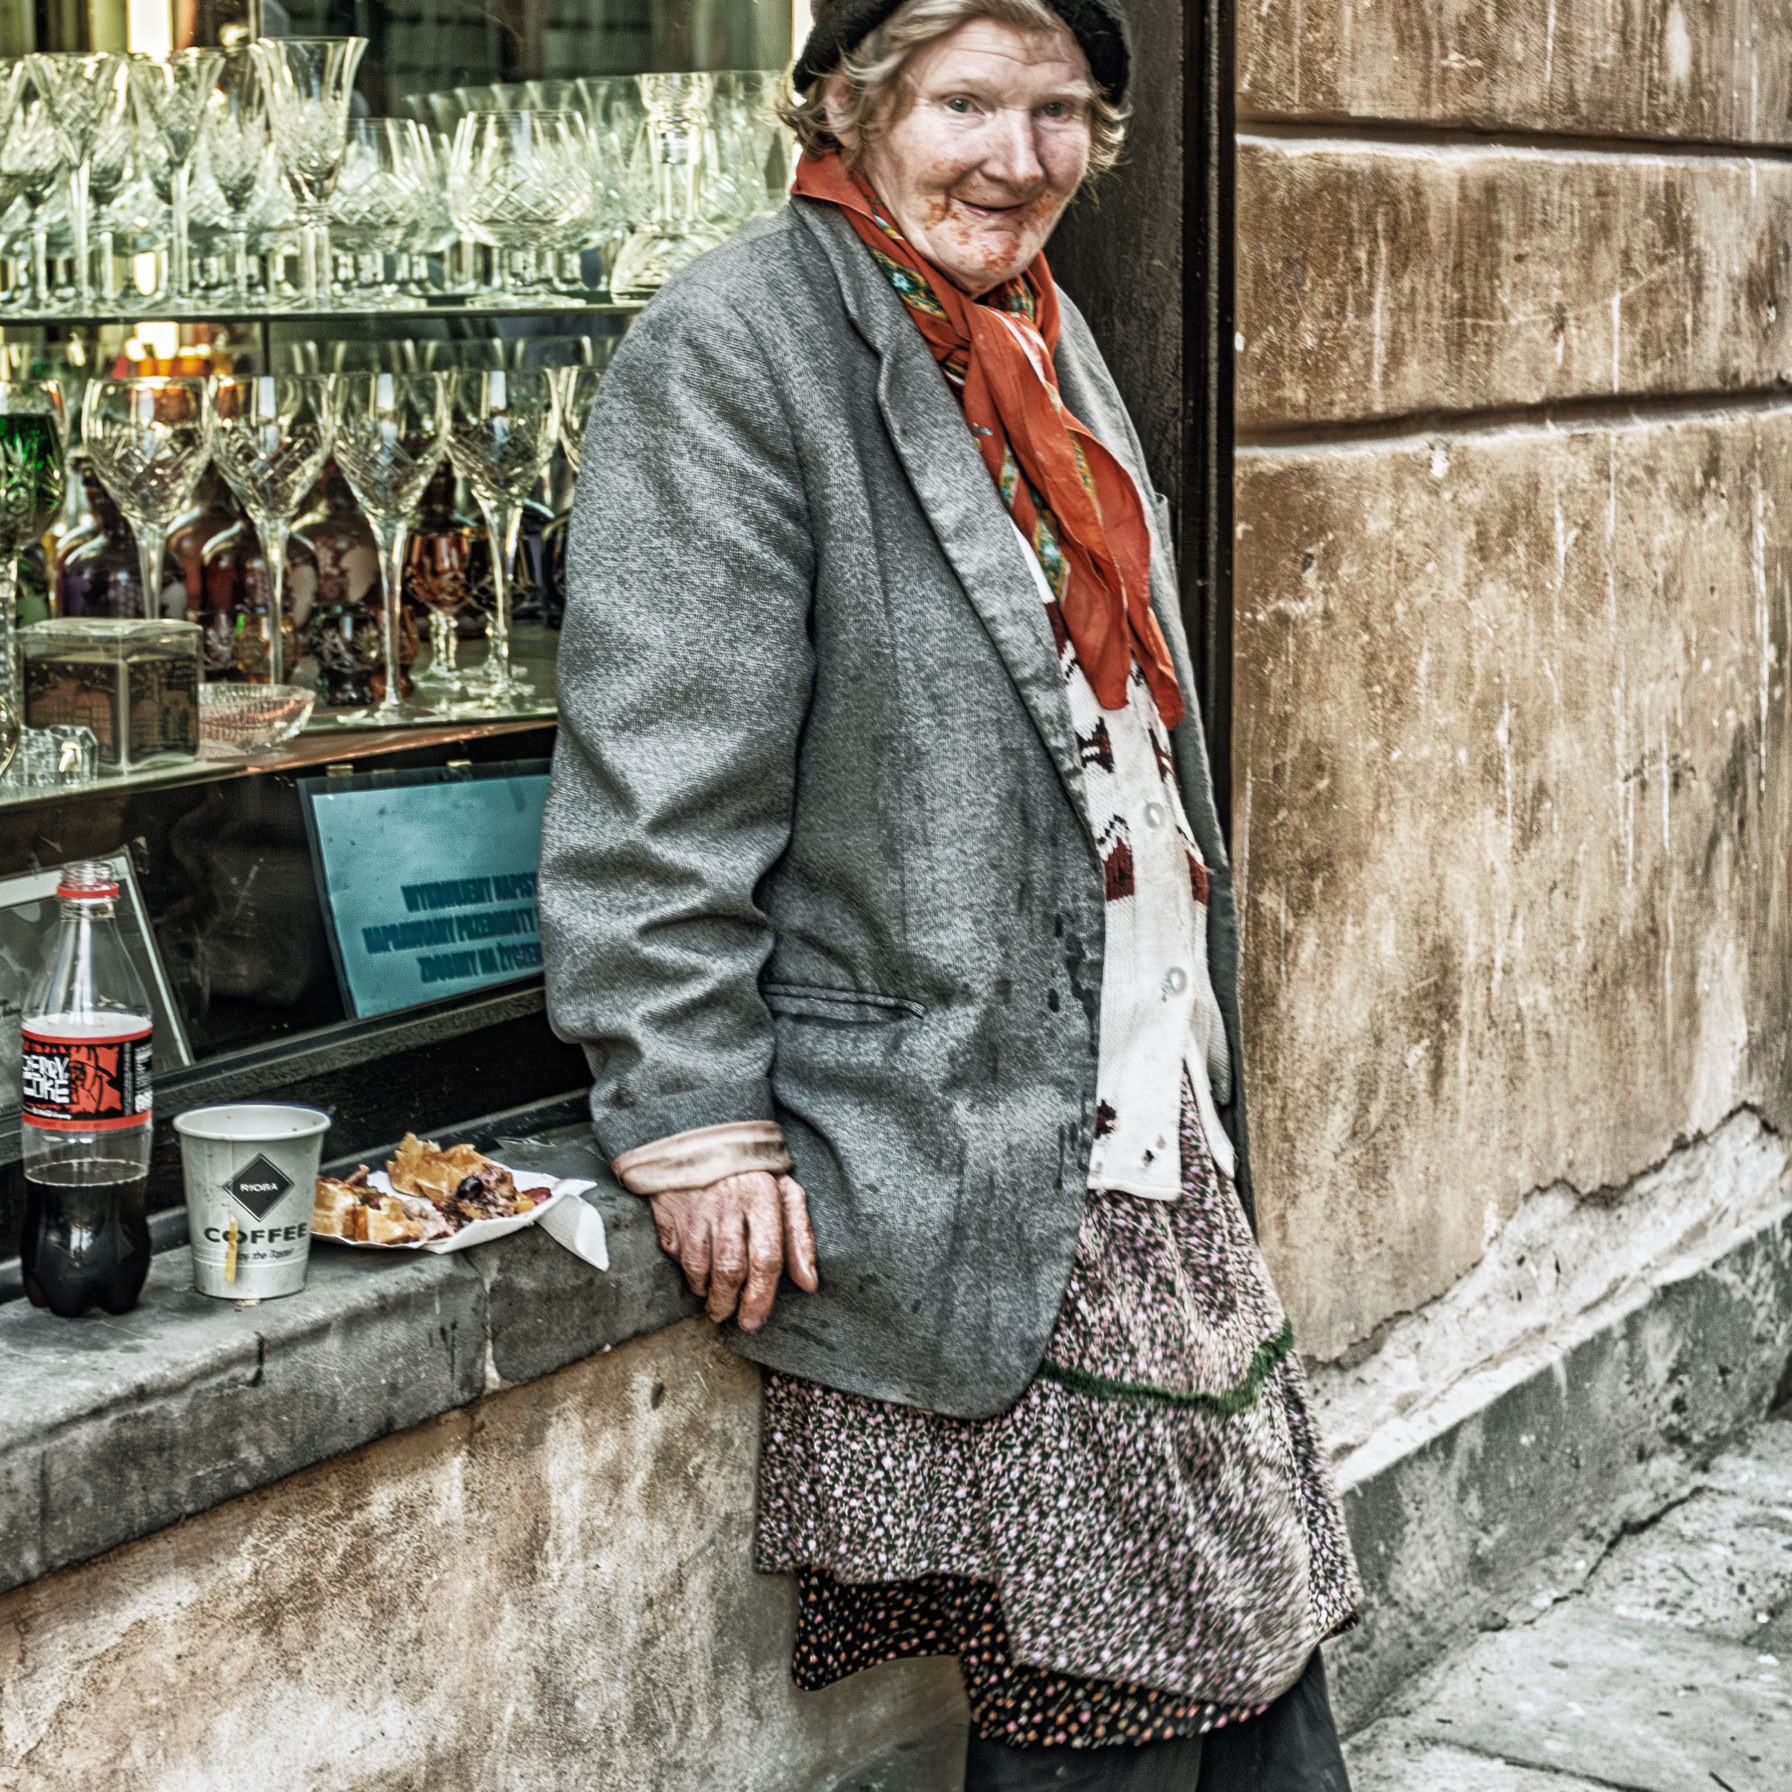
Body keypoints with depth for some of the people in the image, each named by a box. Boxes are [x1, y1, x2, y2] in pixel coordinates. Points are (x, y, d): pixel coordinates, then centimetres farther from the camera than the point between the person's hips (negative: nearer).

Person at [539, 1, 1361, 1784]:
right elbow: (658, 784, -17)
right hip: (946, 1154, -9)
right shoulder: (735, 341, -12)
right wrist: (702, 1131, -19)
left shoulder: (1038, 336, 15)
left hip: (1140, 1124, 9)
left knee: (1254, 1615, 15)